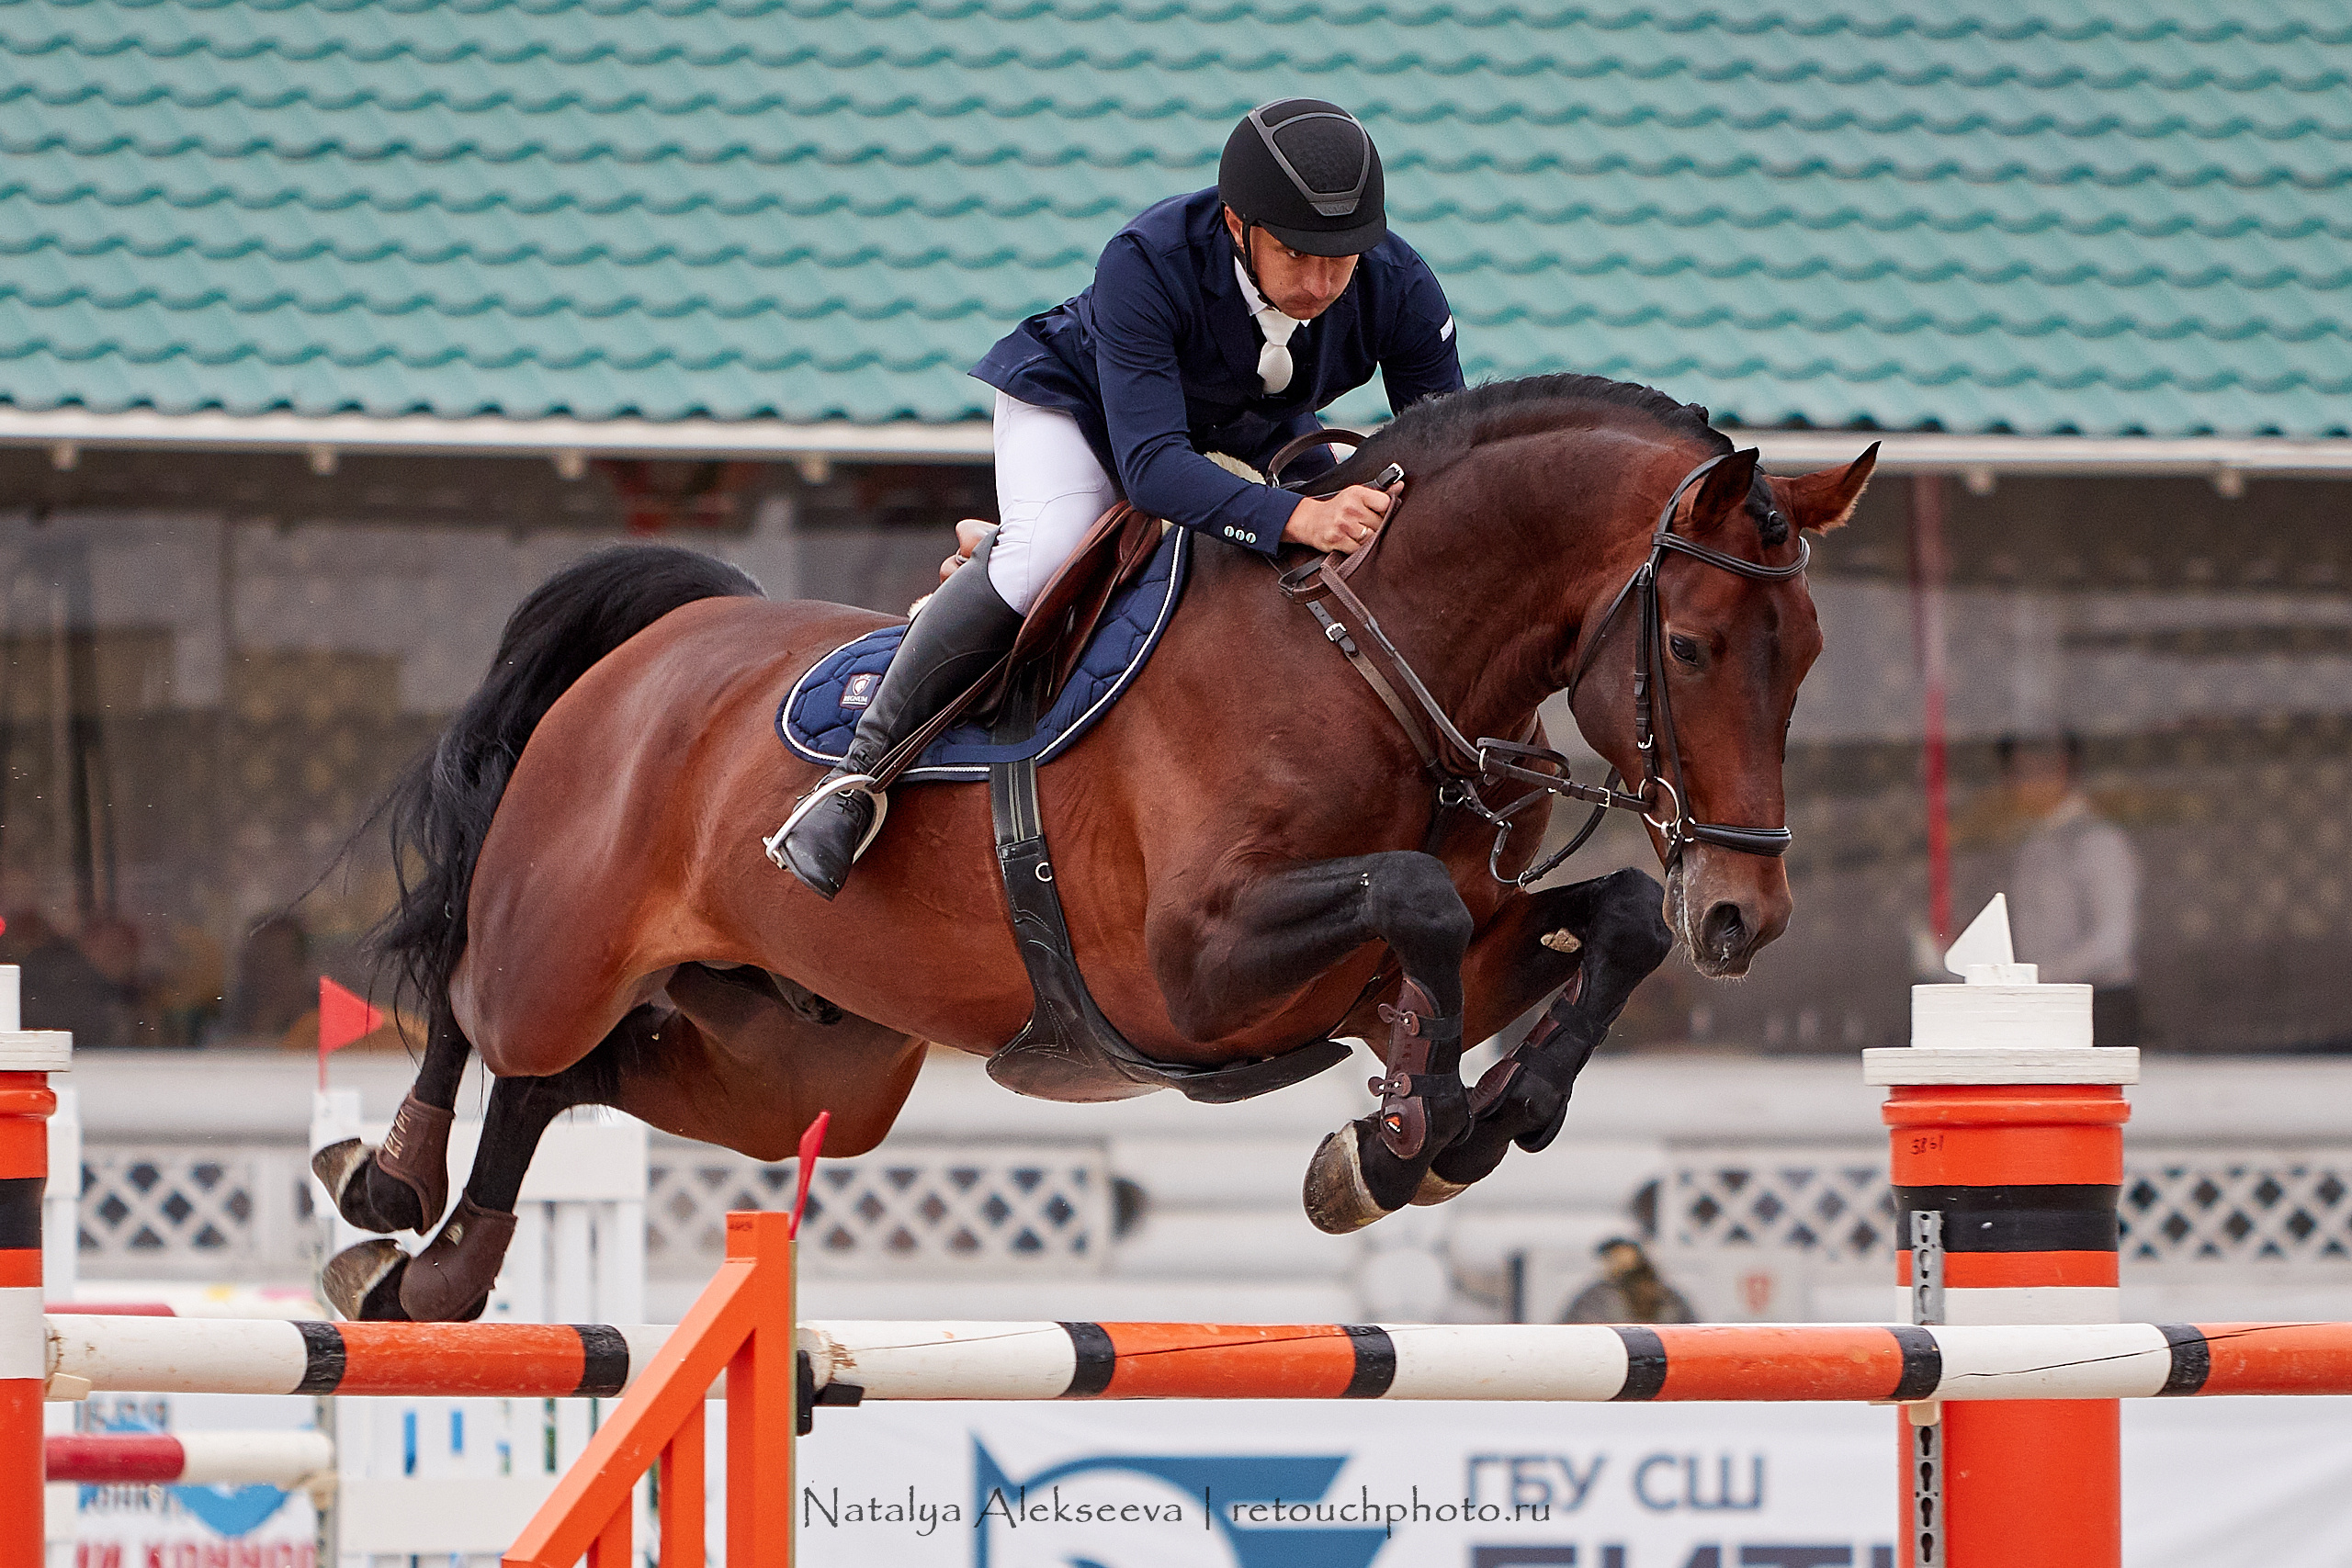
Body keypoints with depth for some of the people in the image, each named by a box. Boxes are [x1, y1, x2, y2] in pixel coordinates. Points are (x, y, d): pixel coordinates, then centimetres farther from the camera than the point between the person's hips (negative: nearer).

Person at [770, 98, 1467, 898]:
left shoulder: (1400, 288, -28)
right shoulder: (1146, 262, -39)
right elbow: (1151, 464, -47)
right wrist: (1298, 517, -63)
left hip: (1253, 440, 6)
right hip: (1080, 404, -6)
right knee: (1045, 549, -34)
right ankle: (861, 771, -20)